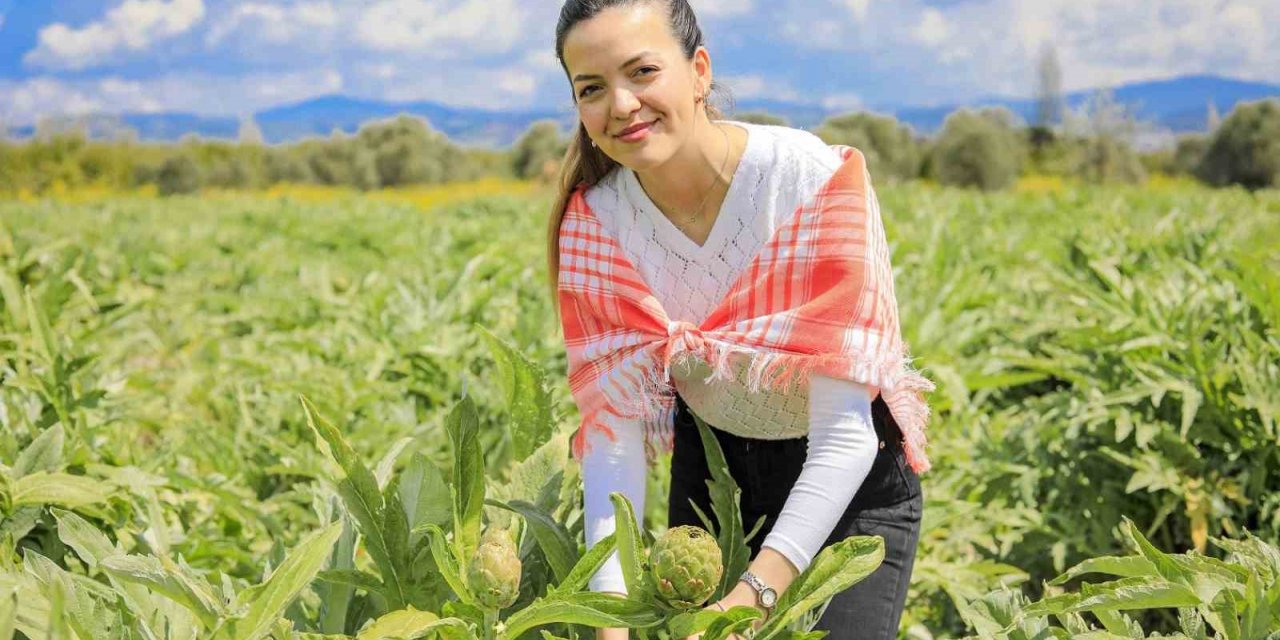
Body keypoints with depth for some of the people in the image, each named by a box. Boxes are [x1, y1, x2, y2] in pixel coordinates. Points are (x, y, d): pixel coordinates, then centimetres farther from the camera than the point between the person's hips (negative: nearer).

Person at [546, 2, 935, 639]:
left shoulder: (818, 181, -28)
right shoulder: (592, 225, -16)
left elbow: (846, 434, -29)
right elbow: (613, 427, -18)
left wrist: (759, 589, -39)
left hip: (849, 483, -3)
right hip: (710, 465, 3)